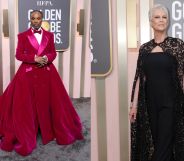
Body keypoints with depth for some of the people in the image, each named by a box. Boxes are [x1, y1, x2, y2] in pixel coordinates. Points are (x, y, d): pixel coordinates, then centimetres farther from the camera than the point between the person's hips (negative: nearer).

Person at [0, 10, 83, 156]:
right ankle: (25, 137, 12)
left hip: (47, 73, 2)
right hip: (28, 73, -2)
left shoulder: (49, 35, 9)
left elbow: (53, 53, 10)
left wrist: (46, 58, -12)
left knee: (48, 103, 5)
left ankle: (49, 132, 21)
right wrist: (34, 58, -15)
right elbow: (18, 54, -2)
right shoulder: (23, 36, 2)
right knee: (26, 105, 0)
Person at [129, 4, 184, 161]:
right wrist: (134, 105, 4)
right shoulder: (144, 48, 7)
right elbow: (140, 78, 7)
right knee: (150, 143, 10)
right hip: (149, 103, 4)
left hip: (170, 102, -3)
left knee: (164, 144, -3)